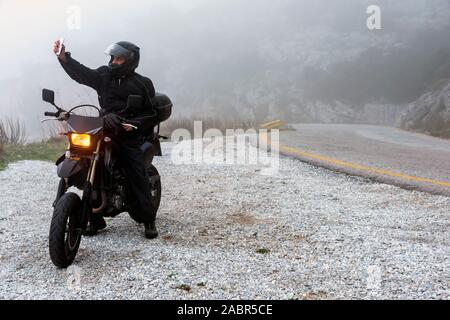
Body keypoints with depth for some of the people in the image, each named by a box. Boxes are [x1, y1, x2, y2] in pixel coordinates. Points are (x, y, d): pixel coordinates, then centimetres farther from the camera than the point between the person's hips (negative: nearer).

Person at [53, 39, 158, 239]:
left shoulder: (142, 84, 6)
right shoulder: (104, 76, 11)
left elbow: (152, 111, 6)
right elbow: (81, 73, -4)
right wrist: (63, 57, -20)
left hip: (129, 135, -3)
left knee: (138, 178, -11)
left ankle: (148, 220, -1)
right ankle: (95, 219, 7)